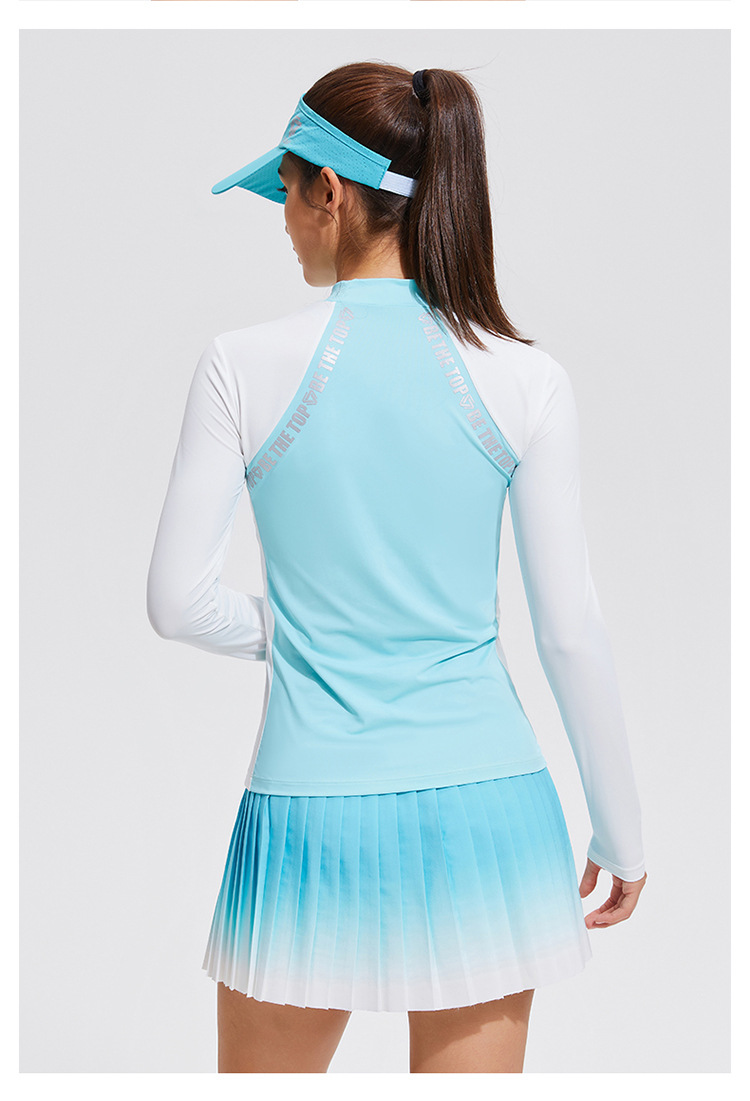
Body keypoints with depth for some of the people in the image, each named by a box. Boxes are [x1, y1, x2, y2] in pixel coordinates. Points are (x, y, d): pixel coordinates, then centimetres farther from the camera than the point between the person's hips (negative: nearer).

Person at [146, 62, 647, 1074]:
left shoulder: (245, 366, -9)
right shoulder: (526, 382, -6)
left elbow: (179, 601, -7)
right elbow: (572, 631, -3)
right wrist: (621, 832, 8)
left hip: (311, 807, -1)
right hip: (486, 802, 2)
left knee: (265, 1072, 20)